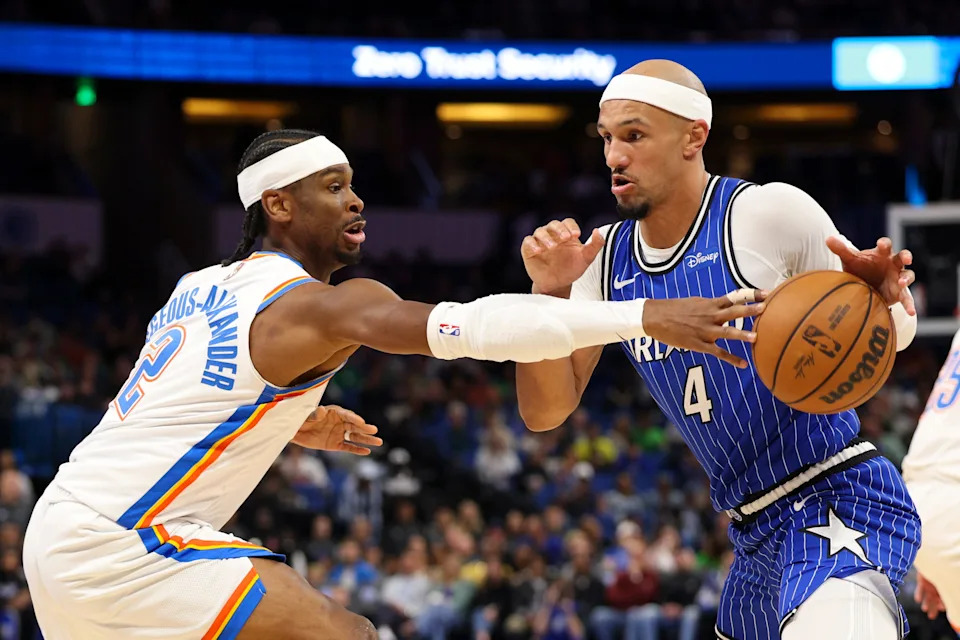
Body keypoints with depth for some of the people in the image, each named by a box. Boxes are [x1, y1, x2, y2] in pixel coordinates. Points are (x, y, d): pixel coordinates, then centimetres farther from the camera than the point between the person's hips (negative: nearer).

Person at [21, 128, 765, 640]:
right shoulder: (318, 305, -12)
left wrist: (288, 425, 30)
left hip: (61, 533, 9)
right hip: (117, 546, -9)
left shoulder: (203, 289, 15)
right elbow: (469, 325, -26)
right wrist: (645, 317, -32)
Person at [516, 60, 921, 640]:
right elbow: (546, 412, 2)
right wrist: (550, 294, -12)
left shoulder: (773, 213, -13)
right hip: (758, 536, 8)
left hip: (836, 501, -8)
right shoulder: (608, 261, 6)